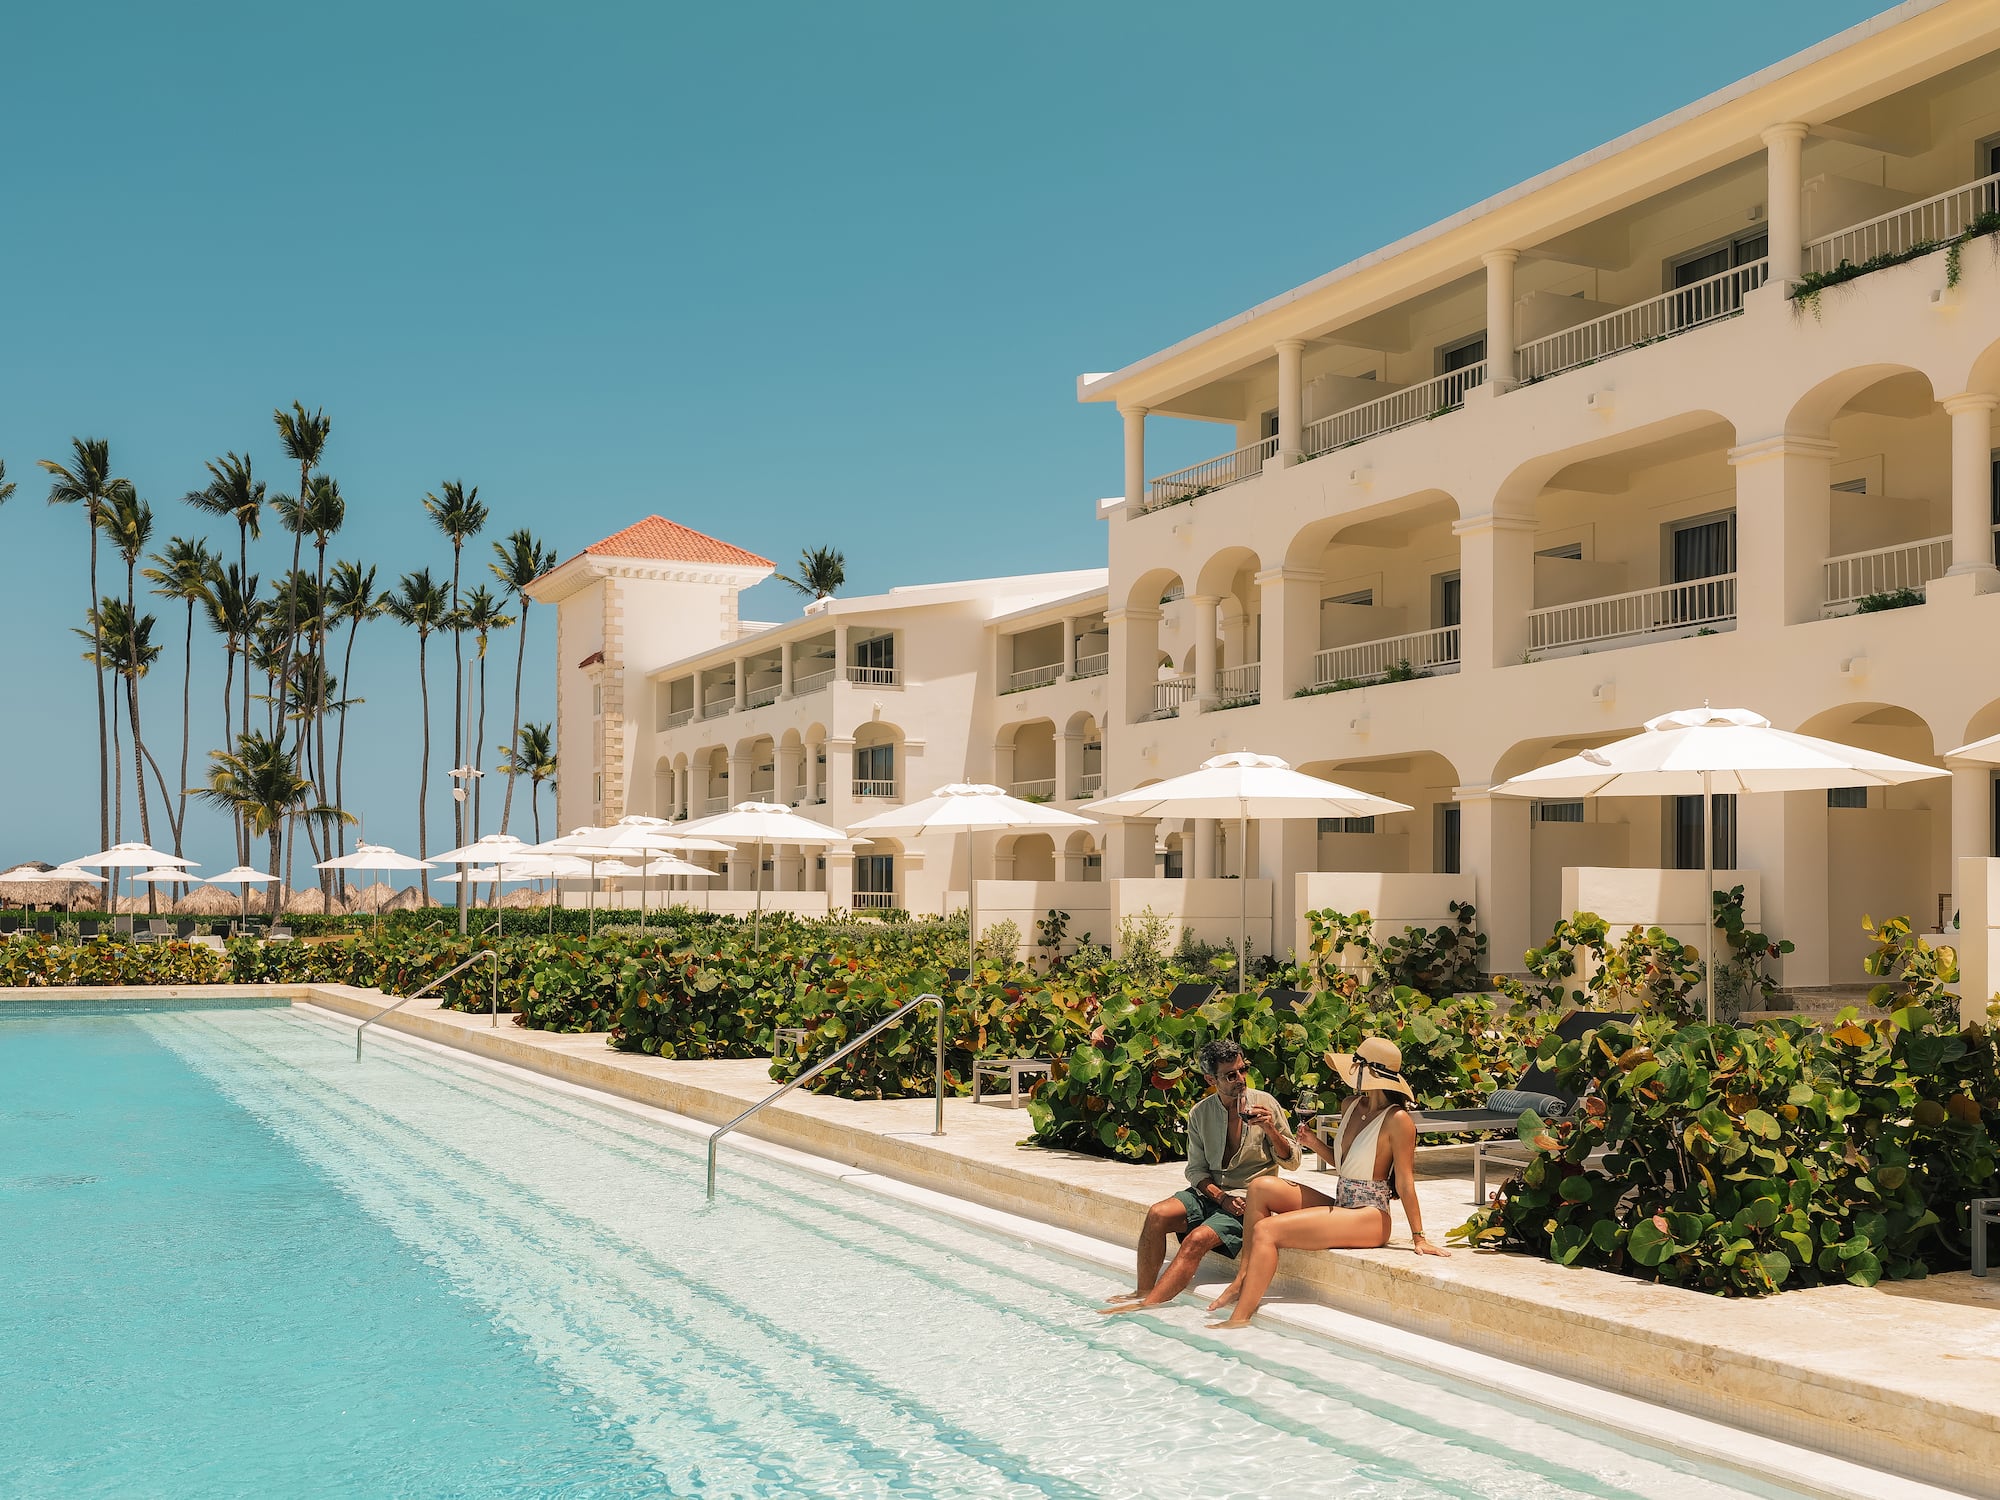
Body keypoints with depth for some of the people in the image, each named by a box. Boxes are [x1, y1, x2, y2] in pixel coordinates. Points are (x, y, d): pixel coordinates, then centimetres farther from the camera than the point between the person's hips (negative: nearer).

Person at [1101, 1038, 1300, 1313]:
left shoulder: (1264, 1104, -3)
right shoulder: (1199, 1114, 5)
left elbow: (1291, 1161, 0)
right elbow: (1196, 1170, 6)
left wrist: (1270, 1129, -19)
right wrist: (1222, 1198, -12)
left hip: (1248, 1200, -4)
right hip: (1210, 1193, 4)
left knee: (1198, 1239, -28)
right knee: (1157, 1214, -23)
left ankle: (1147, 1304, -30)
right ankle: (1143, 1293, -14)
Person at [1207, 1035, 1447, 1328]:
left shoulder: (1397, 1120, -16)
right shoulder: (1351, 1106, 9)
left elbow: (1405, 1183, -13)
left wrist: (1419, 1238, -11)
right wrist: (1316, 1145, 2)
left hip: (1368, 1219, -9)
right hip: (1339, 1206, 9)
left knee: (1267, 1231, -19)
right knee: (1262, 1187, -3)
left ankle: (1239, 1319, -15)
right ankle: (1243, 1279, -5)